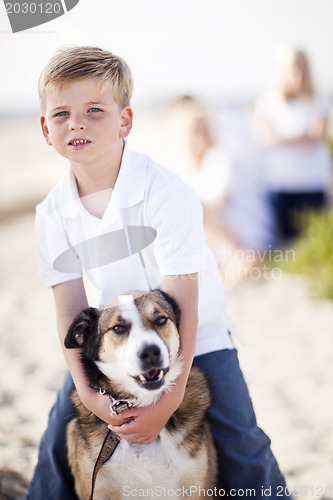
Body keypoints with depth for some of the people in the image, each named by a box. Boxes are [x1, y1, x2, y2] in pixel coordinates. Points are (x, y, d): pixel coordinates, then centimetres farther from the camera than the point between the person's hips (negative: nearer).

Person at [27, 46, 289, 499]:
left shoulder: (165, 191, -25)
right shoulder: (53, 214, -9)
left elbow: (181, 301, -26)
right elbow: (70, 309, -9)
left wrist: (170, 396, -28)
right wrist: (87, 391, -21)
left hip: (194, 340, -4)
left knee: (241, 445, -8)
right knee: (60, 436, 8)